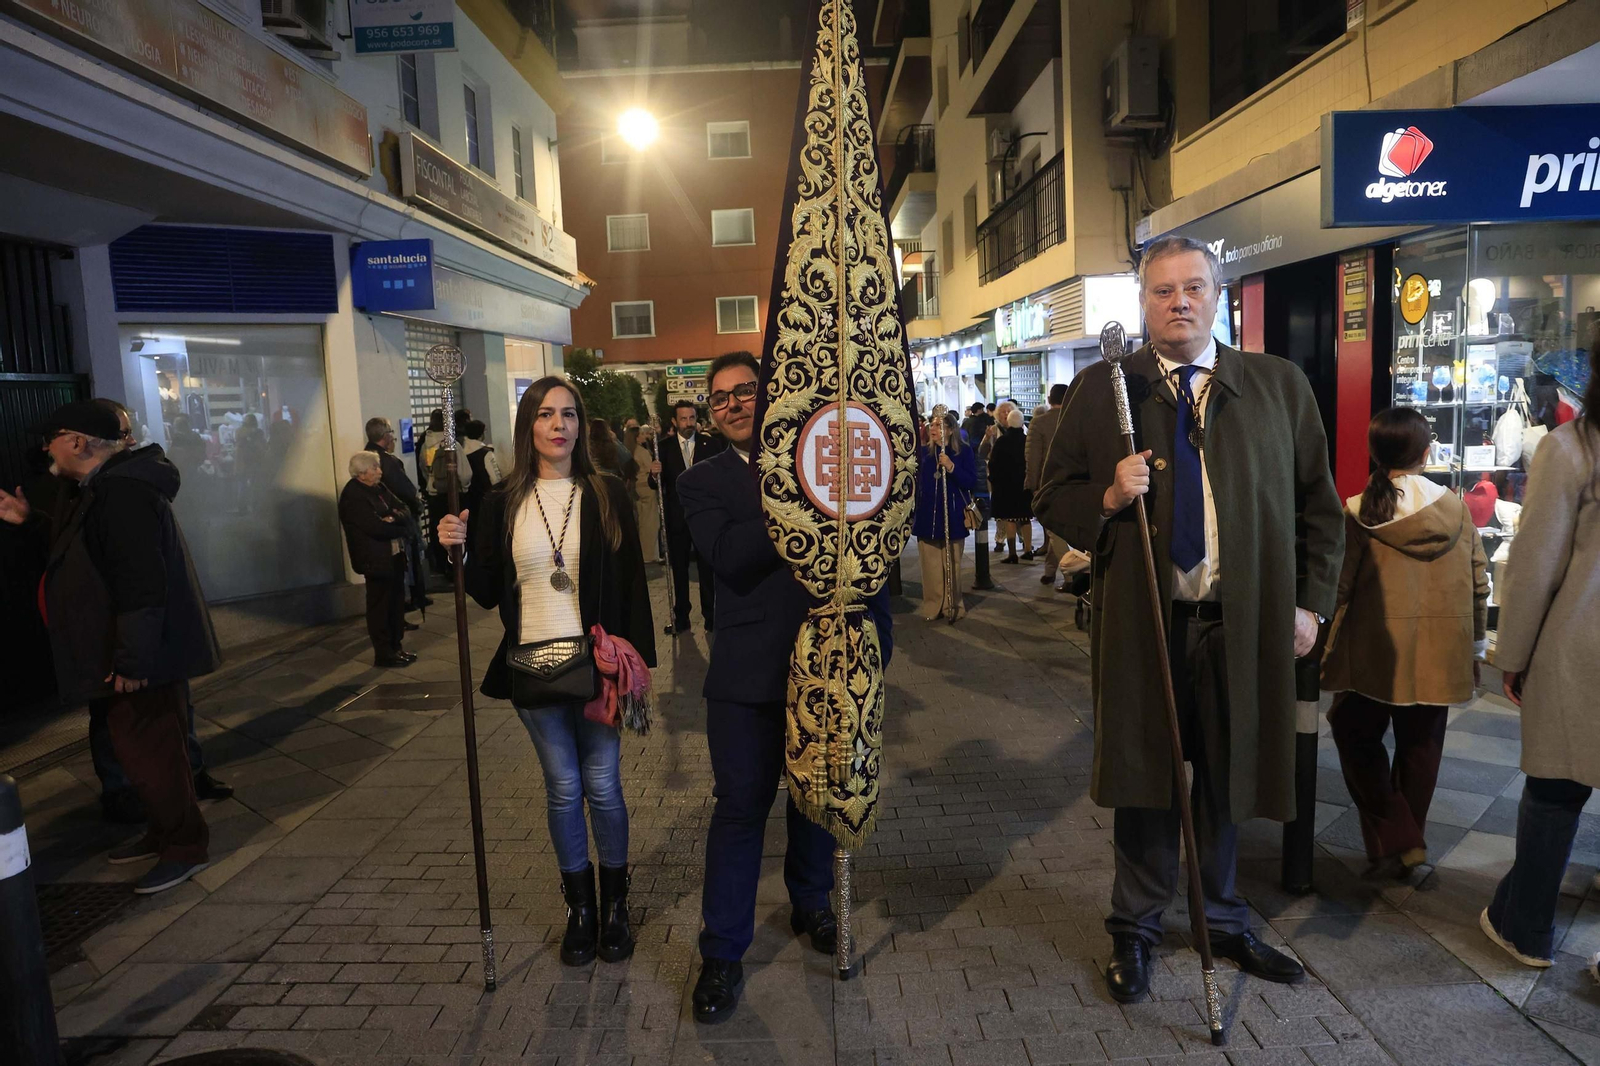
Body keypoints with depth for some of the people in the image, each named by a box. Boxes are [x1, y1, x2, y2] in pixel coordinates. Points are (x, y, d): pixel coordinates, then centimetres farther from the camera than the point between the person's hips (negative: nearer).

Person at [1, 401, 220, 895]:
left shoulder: (121, 492, -22)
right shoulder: (108, 486, 13)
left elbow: (141, 582, -28)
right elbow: (92, 557, 26)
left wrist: (131, 660, -27)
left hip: (141, 656, -11)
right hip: (135, 651, 11)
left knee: (145, 750, -2)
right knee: (149, 746, 19)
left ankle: (185, 848, 11)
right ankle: (164, 833, 33)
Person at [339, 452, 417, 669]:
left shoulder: (379, 487, 10)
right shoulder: (352, 496, -16)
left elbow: (403, 511, 8)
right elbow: (376, 527, -24)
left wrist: (393, 518, -15)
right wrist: (402, 530, -9)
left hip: (394, 555, 9)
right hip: (376, 559, -9)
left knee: (397, 603, 15)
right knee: (380, 608, 0)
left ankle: (395, 647, 25)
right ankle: (383, 653, 9)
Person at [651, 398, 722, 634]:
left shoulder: (710, 444, 0)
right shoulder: (664, 447, 0)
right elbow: (656, 485, -2)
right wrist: (654, 475, -23)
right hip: (676, 517, 1)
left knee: (707, 569, 7)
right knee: (679, 569, 10)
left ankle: (710, 616, 17)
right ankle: (681, 619, 18)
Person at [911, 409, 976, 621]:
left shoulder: (964, 452, 0)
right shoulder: (923, 452, 7)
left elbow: (971, 482, -8)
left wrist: (951, 467, -19)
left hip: (952, 516, -2)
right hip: (927, 516, 2)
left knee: (952, 565, 4)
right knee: (930, 565, 3)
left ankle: (954, 605, 15)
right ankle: (932, 606, 12)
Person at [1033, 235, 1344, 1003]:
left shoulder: (1279, 385, 5)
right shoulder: (1101, 389, 1)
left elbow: (1319, 506, 10)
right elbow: (1053, 500, 3)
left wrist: (1312, 602, 4)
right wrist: (1108, 498, -17)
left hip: (1242, 621, 2)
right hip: (1141, 621, -1)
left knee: (1225, 779, 15)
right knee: (1144, 778, 10)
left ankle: (1222, 921, 39)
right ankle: (1135, 930, 31)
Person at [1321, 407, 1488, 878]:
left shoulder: (1357, 513, -11)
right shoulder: (1456, 509, -1)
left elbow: (1339, 587, -10)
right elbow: (1479, 583, 5)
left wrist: (1327, 647, 1)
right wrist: (1474, 642, 18)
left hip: (1375, 652, -3)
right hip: (1440, 655, 4)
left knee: (1357, 736, 13)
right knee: (1420, 747, 16)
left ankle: (1394, 840, 7)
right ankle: (1409, 843, 27)